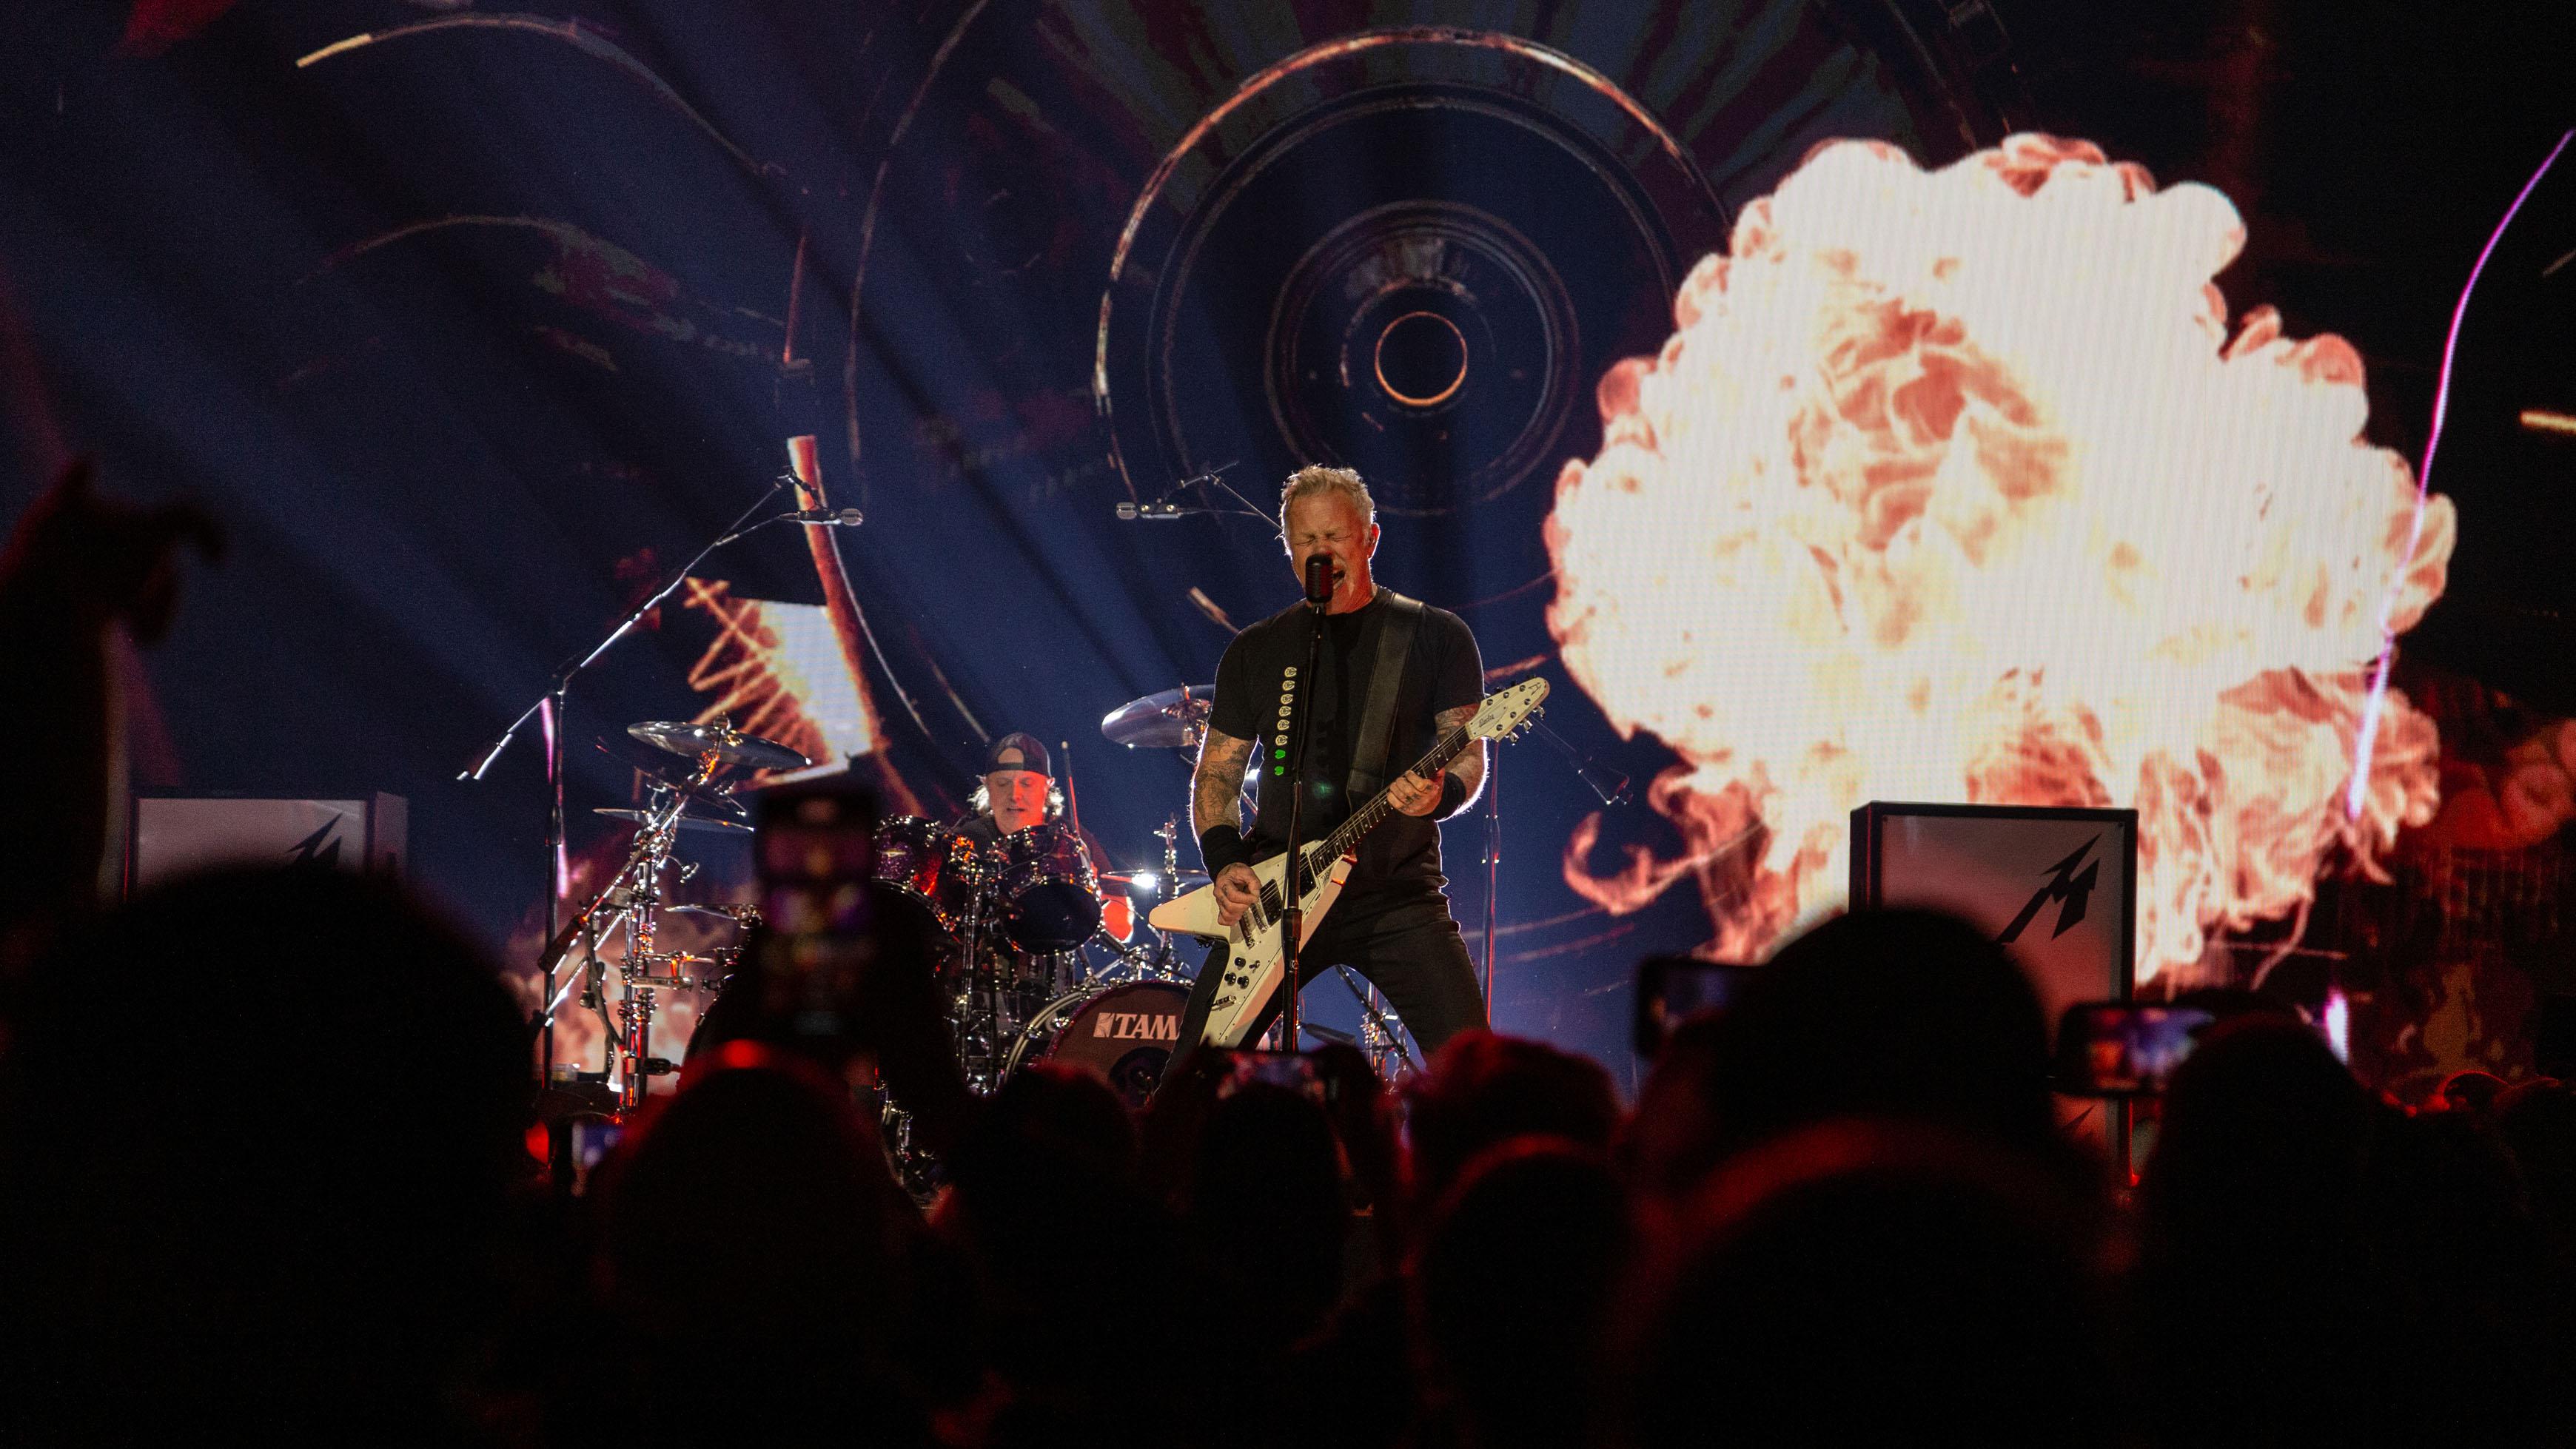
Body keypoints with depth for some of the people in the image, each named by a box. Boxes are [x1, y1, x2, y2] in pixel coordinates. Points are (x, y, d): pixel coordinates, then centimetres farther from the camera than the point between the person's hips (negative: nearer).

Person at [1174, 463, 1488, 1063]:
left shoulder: (1434, 636, 4)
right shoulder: (1256, 650, 12)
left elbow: (1470, 757, 0)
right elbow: (1216, 773, 14)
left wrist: (1441, 795, -24)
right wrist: (1224, 863, -5)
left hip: (1397, 894, -2)